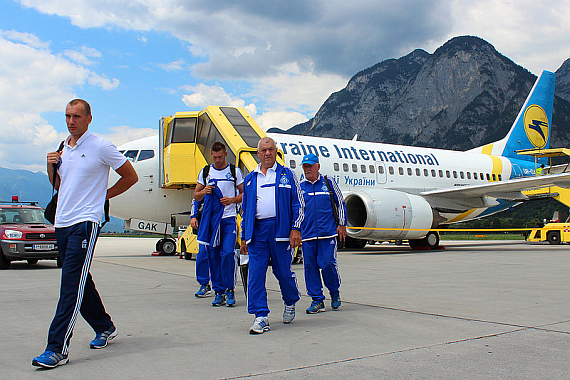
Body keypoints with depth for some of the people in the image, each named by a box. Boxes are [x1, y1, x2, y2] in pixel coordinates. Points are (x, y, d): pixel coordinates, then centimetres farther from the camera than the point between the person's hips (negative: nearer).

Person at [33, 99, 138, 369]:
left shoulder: (101, 147, -6)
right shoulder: (62, 148, 14)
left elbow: (130, 176, 1)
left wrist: (104, 195, 1)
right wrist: (51, 167, 5)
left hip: (85, 223, -7)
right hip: (62, 223, 8)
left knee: (72, 286, -12)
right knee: (81, 283, 14)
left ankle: (57, 349, -13)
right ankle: (104, 327, 31)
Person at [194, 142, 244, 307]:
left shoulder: (235, 171, 6)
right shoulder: (205, 172, 12)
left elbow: (244, 193, 8)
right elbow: (196, 196, 15)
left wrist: (232, 200, -11)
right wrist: (203, 192, -8)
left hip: (229, 219, -3)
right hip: (210, 218, 3)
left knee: (228, 253, -15)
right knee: (213, 255, 4)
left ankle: (230, 290, -1)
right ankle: (219, 292, 13)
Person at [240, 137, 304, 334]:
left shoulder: (287, 175, 8)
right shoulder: (250, 179, 16)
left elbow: (298, 204, 4)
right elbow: (245, 210, 18)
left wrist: (296, 229, -7)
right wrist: (244, 237, 13)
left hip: (280, 229, -2)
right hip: (257, 231, 3)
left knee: (283, 272, 5)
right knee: (256, 274, -4)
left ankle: (290, 302, 33)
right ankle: (261, 317, 1)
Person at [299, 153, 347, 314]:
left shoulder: (328, 183, 7)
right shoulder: (299, 187, 10)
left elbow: (340, 203, 11)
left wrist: (342, 224, 7)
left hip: (328, 232, -2)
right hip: (307, 234, 2)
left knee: (327, 263, -8)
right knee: (310, 266, 1)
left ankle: (334, 292, 18)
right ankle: (317, 299, 11)